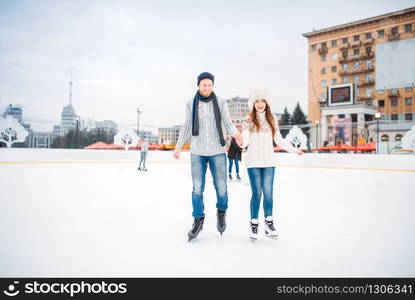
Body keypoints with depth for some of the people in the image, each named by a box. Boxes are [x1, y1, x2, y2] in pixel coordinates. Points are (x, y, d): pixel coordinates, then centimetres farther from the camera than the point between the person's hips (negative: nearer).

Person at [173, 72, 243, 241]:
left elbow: (228, 124, -1)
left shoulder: (221, 103, 2)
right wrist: (178, 146, 9)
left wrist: (235, 134, -22)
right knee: (197, 188, 1)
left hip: (217, 151, 0)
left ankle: (221, 212, 30)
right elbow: (187, 127, 11)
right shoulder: (191, 104, 4)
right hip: (197, 152, 1)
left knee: (221, 187, 2)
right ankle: (198, 221, 17)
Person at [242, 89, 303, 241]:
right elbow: (245, 140, -9)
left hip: (269, 162, 2)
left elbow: (279, 140, 13)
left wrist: (293, 149, 13)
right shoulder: (248, 120, 0)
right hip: (253, 162, -2)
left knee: (268, 192, 1)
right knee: (256, 193, -1)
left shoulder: (272, 119, 8)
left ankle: (269, 223, 16)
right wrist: (240, 143, -30)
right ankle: (254, 224, 13)